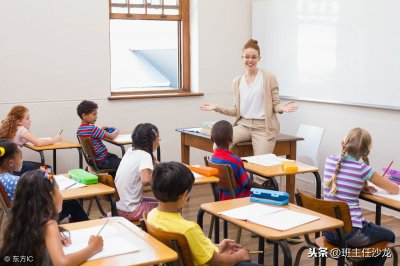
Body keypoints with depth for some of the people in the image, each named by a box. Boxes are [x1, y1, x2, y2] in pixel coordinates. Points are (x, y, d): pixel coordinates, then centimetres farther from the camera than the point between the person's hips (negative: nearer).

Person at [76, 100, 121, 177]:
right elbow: (112, 136, -20)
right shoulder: (92, 129, -25)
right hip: (101, 162, -9)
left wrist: (100, 130, 7)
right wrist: (117, 131, -1)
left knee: (114, 157, 32)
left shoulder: (79, 130, 1)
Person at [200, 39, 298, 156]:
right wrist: (217, 108, 5)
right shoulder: (237, 81, 13)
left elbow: (275, 105, 2)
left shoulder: (268, 78, 0)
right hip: (243, 124, 3)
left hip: (263, 127, -3)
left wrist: (281, 108, -20)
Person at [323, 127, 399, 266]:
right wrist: (382, 181, 17)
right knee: (389, 236, 24)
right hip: (350, 234, -5)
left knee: (370, 227, 35)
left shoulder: (330, 160, 0)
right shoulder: (362, 169, -13)